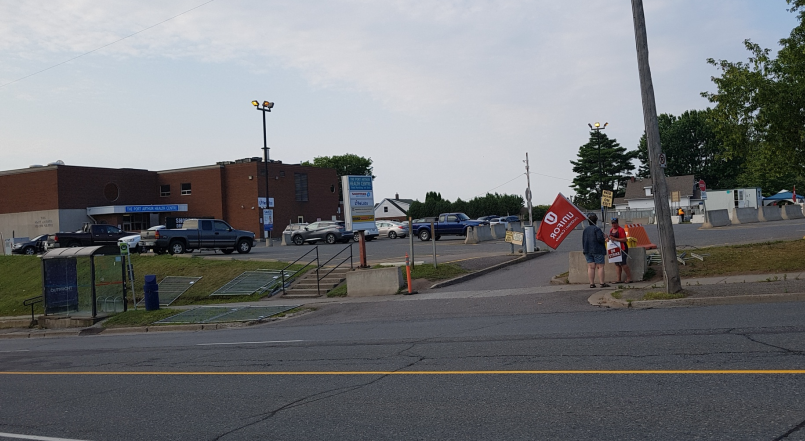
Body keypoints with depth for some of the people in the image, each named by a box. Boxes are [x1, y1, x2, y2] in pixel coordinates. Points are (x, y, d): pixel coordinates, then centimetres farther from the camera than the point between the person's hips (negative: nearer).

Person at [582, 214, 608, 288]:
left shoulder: (585, 230, 10)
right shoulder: (597, 229, -10)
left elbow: (583, 241, 12)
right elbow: (600, 238, -19)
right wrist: (604, 241, 1)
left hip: (588, 251, 6)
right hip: (597, 250, -6)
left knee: (591, 267, 4)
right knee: (600, 266, -1)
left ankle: (591, 283, 2)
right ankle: (602, 283, -3)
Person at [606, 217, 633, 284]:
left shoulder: (621, 230, -10)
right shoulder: (611, 230, 15)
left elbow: (624, 239, -17)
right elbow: (610, 238, 28)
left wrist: (615, 239, -24)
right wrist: (608, 238, 4)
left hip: (622, 248, -8)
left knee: (622, 263, -13)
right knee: (617, 264, 7)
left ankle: (629, 278, -7)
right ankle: (619, 279, 10)